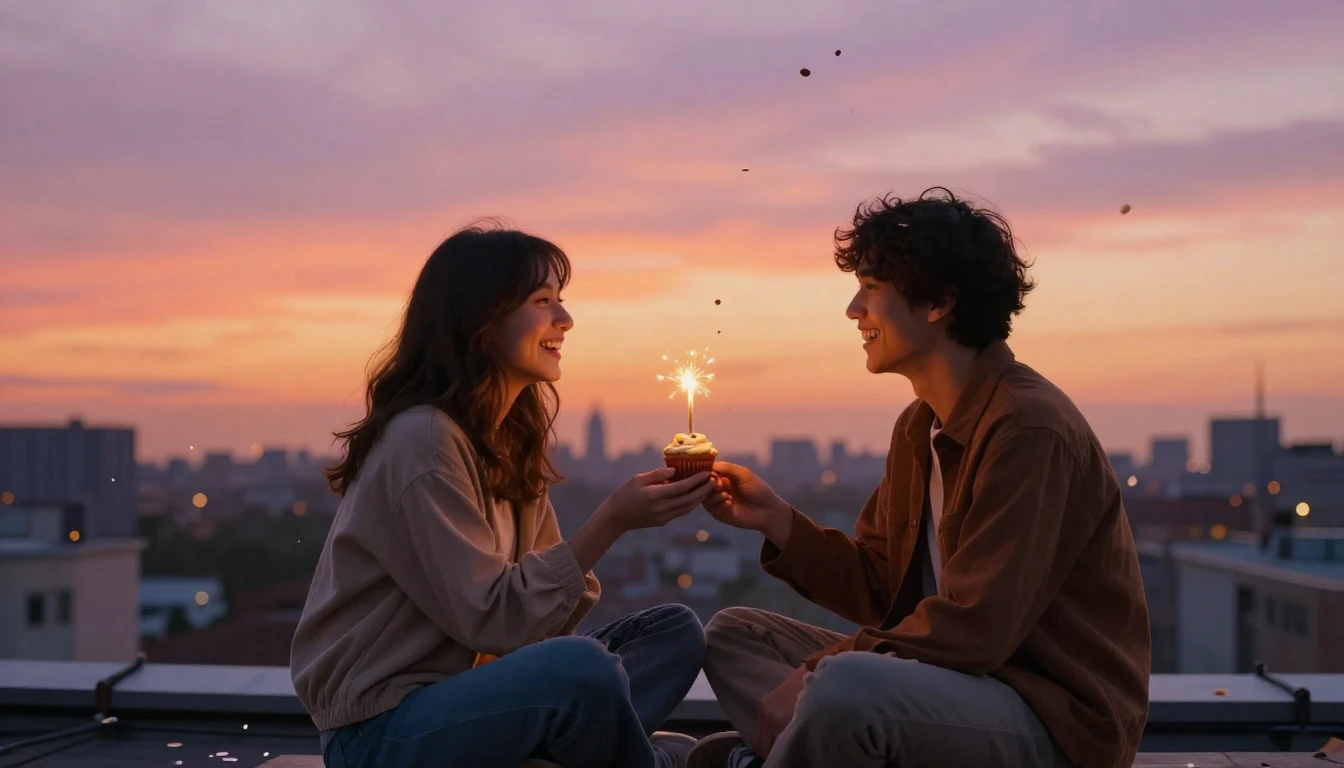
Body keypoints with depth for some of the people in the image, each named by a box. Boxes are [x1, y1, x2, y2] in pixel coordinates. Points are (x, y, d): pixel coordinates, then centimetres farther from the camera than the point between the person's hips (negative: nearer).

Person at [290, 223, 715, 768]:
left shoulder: (511, 437, 10)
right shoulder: (422, 441, -18)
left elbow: (545, 602, 6)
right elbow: (492, 618, -22)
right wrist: (613, 520, -22)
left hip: (465, 691, 9)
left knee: (675, 633, 4)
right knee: (582, 666, -32)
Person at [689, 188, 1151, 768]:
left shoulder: (1029, 429, -18)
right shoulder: (919, 426, 10)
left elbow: (973, 628, -24)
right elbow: (879, 588, 13)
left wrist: (812, 674, -18)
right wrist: (777, 521, 0)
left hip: (1055, 719, -9)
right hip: (968, 678, 9)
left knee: (844, 686, -35)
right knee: (733, 634, 9)